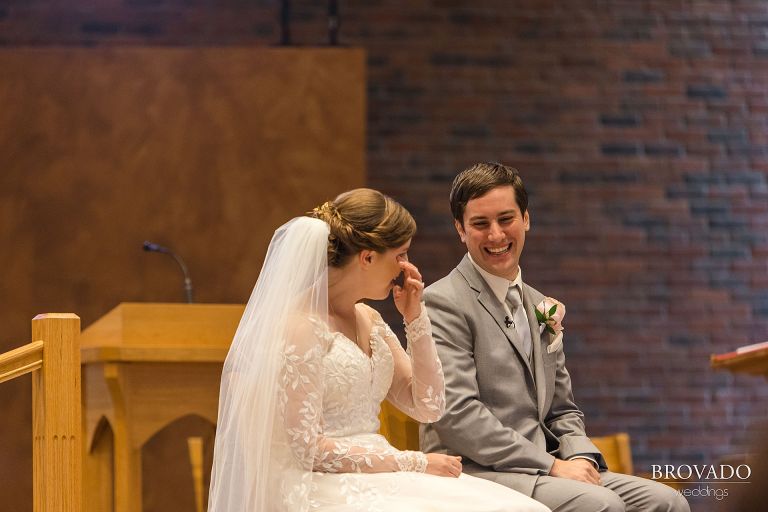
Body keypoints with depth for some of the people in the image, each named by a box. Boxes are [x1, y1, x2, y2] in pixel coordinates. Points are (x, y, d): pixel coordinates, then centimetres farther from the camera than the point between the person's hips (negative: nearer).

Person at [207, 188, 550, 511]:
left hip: (371, 479, 8)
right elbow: (310, 448, -16)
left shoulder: (369, 320, 13)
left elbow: (428, 407, 15)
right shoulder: (301, 326, -12)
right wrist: (415, 463, -13)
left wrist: (415, 319, 4)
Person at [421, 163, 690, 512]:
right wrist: (551, 465, -17)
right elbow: (457, 415, -15)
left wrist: (580, 457, -1)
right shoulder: (443, 303, -6)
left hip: (537, 471, 8)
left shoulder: (542, 309, 19)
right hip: (475, 474, -7)